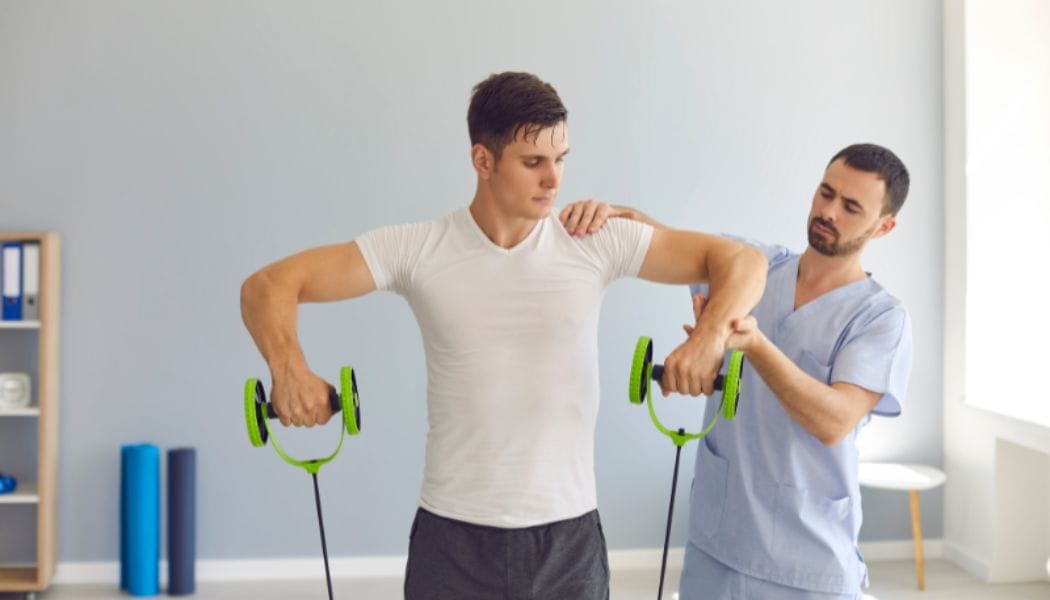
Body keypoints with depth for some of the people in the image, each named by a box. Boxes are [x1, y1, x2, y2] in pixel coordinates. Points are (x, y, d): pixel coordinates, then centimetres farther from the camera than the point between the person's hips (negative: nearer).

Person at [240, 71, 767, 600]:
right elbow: (269, 285, -7)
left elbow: (739, 259, -3)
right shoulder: (416, 250, -6)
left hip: (568, 534, 1)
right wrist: (289, 368, -27)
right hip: (453, 536, -1)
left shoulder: (597, 244, -5)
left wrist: (710, 334, -23)